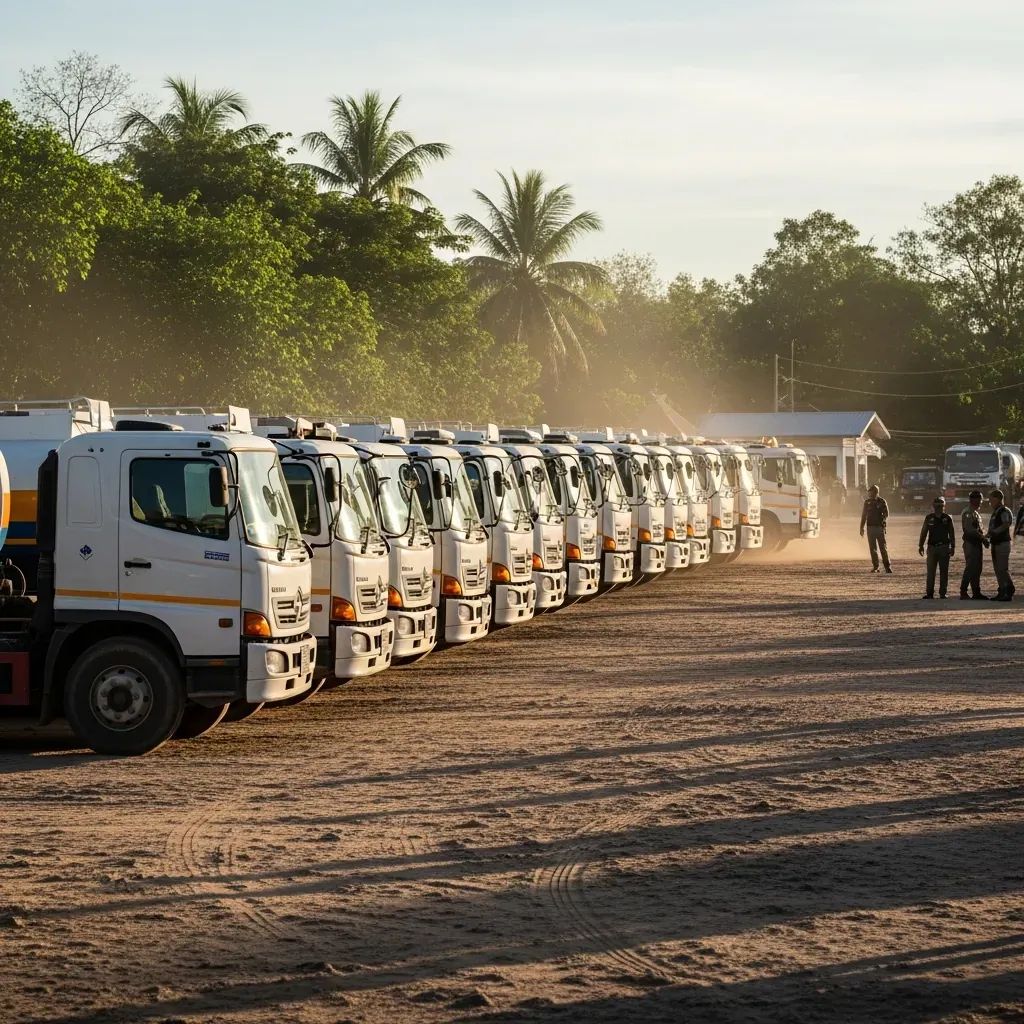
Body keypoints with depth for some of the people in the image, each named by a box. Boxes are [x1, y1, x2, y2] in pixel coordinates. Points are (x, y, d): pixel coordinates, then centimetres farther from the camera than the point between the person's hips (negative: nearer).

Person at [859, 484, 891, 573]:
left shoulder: (882, 501, -1)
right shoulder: (867, 502, 8)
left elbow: (886, 514, -3)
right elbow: (864, 515, 14)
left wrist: (882, 519, -20)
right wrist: (862, 527, 11)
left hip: (879, 527, -3)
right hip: (870, 527, 3)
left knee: (883, 547, -4)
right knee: (873, 548, 3)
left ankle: (887, 566, 0)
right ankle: (875, 566, 9)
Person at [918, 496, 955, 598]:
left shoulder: (947, 519, 2)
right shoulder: (929, 518, 3)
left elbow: (952, 534, 5)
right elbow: (924, 532, 6)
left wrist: (952, 547, 2)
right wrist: (921, 545, 1)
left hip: (944, 547, 0)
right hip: (932, 547, 0)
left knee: (944, 571, 3)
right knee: (930, 571, 0)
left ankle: (942, 593, 10)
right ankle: (929, 593, 4)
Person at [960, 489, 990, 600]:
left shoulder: (976, 513, 20)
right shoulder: (967, 513, -12)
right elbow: (969, 530, -21)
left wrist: (984, 539, 9)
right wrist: (983, 537, -17)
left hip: (977, 544, 10)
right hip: (970, 544, -10)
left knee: (977, 569, 10)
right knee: (970, 568, -11)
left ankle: (976, 593, 14)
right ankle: (963, 593, -10)